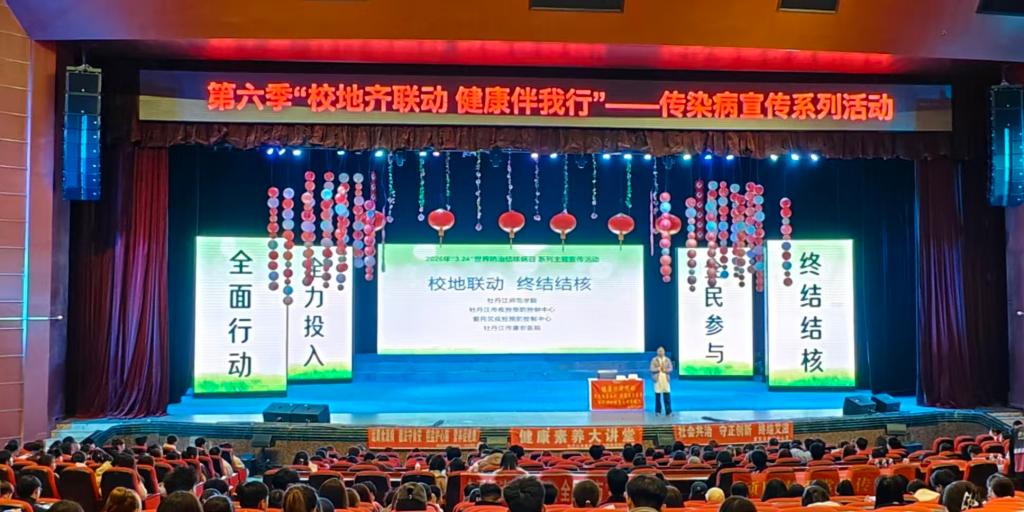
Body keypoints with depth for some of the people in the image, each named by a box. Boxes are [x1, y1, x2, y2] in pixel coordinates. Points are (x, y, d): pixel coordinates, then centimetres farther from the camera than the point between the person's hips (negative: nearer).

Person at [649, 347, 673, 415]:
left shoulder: (667, 360, 10)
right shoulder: (654, 360, 4)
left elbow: (670, 369, 5)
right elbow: (652, 369, -2)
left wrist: (665, 370, -12)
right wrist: (659, 369, -14)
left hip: (665, 379, 2)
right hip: (657, 380, -1)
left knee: (667, 397, -3)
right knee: (657, 396, -1)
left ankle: (668, 412, -1)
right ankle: (657, 411, 9)